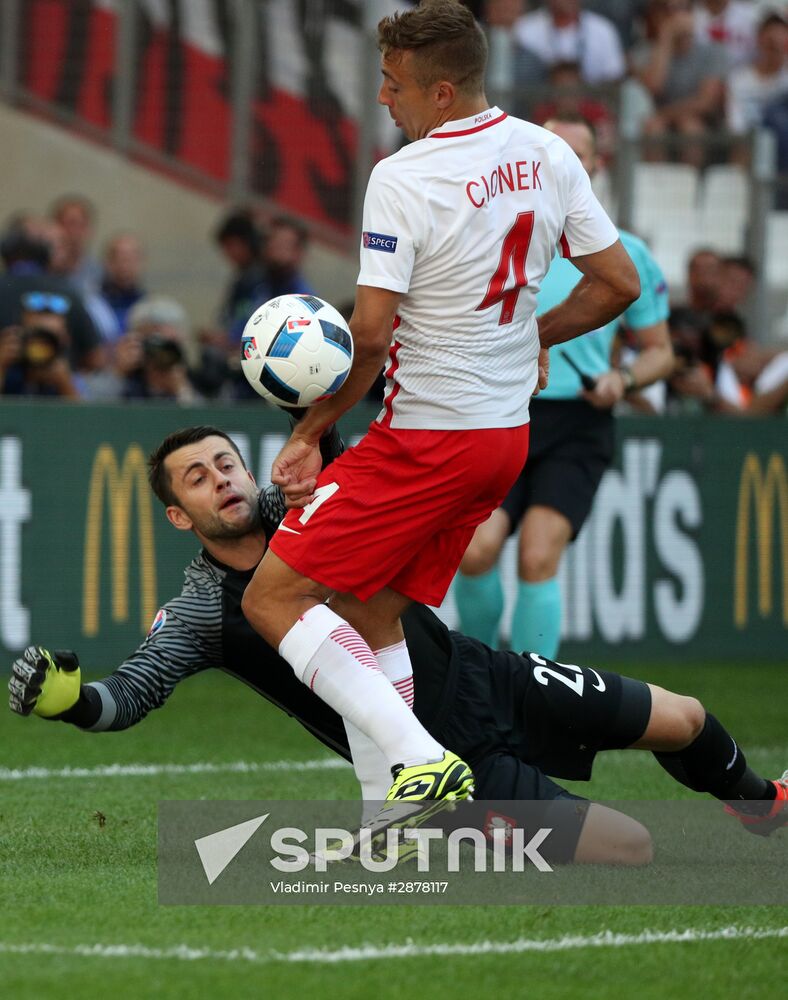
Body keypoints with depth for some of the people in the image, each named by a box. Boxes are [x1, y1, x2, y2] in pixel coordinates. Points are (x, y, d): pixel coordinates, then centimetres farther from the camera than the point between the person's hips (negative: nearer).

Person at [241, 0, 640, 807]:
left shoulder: (403, 178, -18)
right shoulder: (547, 156, 4)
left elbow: (372, 330, -21)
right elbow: (618, 284, 10)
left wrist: (310, 433, -9)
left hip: (427, 436, -8)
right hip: (508, 432, 8)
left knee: (273, 597, -5)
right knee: (371, 613, 16)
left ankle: (423, 763, -17)